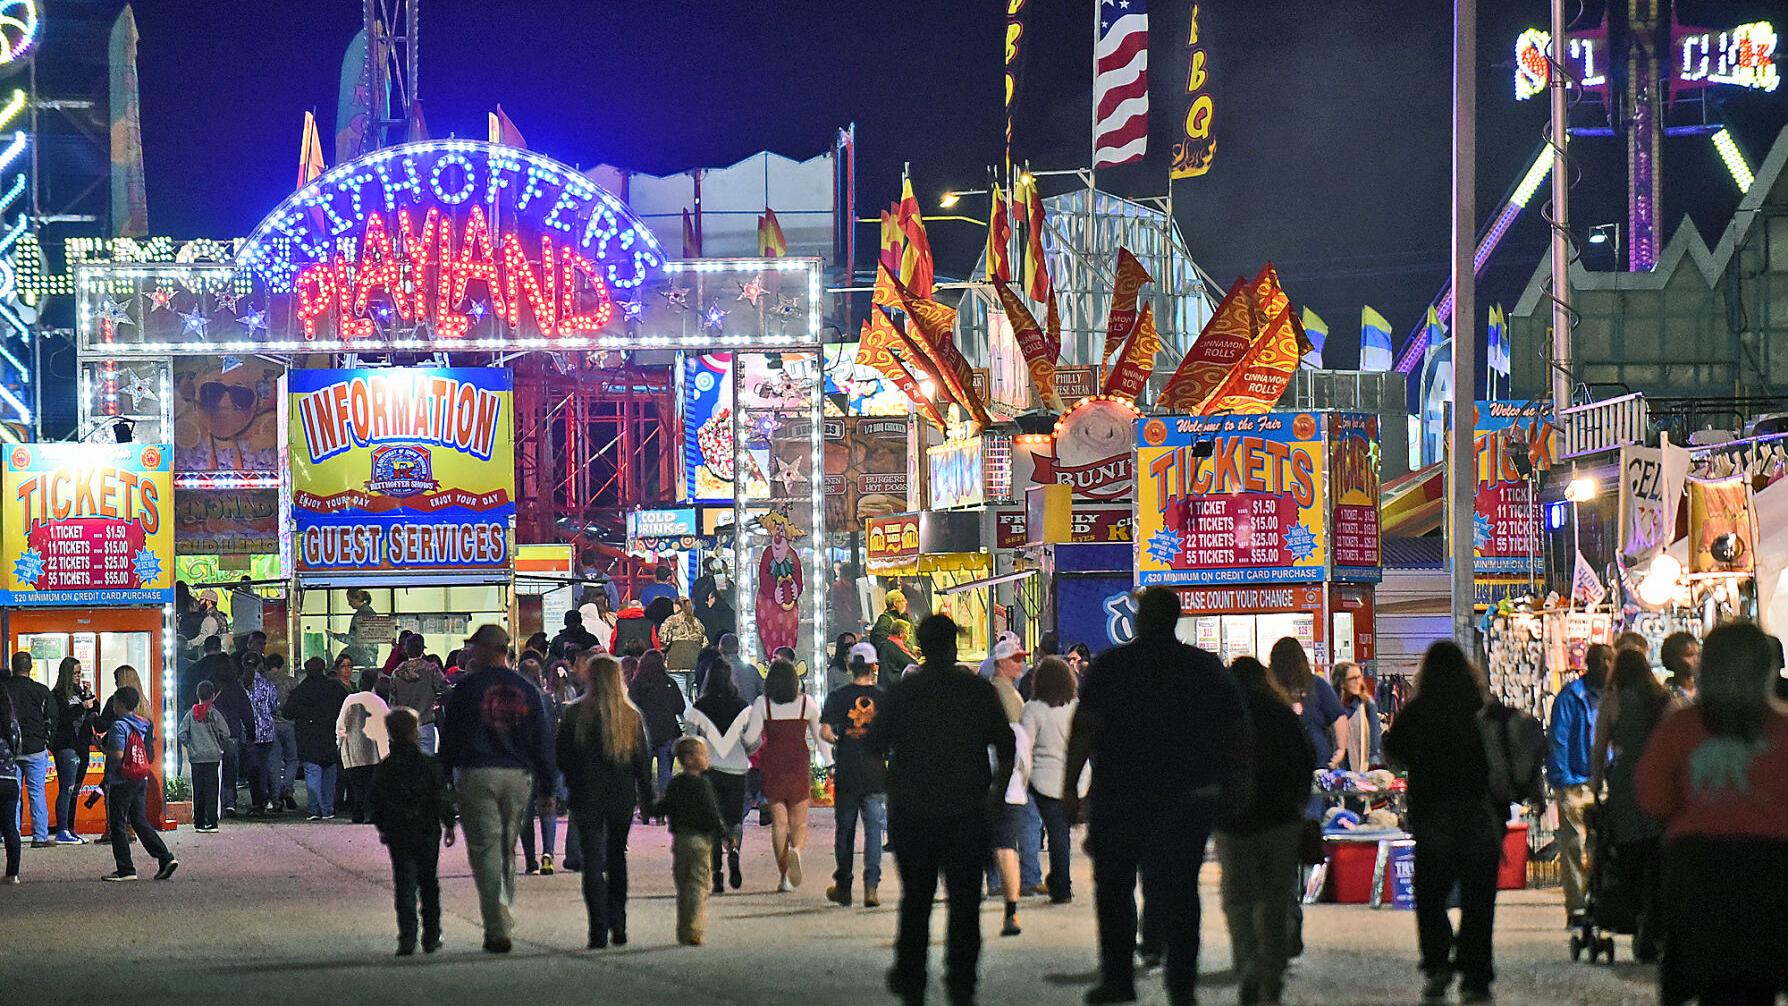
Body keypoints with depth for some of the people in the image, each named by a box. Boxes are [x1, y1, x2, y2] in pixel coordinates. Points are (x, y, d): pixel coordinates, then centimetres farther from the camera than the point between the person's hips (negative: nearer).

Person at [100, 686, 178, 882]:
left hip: (122, 782, -8)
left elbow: (118, 754, -21)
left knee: (118, 824, 2)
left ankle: (125, 869, 2)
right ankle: (166, 858, 2)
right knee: (140, 822, 13)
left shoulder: (119, 726, -14)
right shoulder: (144, 725, 10)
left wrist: (104, 749, -5)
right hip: (142, 780, 8)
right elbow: (150, 755, 13)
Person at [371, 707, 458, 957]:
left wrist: (382, 828, 18)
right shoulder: (431, 765, -7)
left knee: (404, 885, 2)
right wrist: (449, 824, 7)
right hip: (427, 831, 0)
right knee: (428, 883, 13)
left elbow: (375, 805, 4)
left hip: (397, 833, 0)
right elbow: (443, 798, -5)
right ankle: (431, 936, 16)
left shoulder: (383, 769, -2)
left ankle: (407, 937, -10)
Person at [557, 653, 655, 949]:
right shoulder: (632, 716, -2)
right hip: (622, 797, 3)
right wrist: (647, 796, 12)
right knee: (617, 858, 19)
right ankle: (618, 926, 14)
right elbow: (643, 760, 3)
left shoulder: (575, 714, -8)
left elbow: (562, 757, -4)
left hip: (587, 798, -3)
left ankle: (599, 930, -8)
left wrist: (572, 784, 12)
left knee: (592, 861, 1)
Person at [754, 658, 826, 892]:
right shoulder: (807, 703, 0)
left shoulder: (762, 703, -3)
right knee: (799, 821, 8)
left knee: (778, 822, 6)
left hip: (772, 765, 0)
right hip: (799, 764, 0)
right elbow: (820, 737, 5)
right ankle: (796, 849, -25)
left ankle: (784, 877, 2)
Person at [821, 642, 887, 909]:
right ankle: (871, 886, -7)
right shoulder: (883, 697, -2)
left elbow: (825, 732, -9)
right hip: (876, 774, 0)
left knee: (844, 830, 12)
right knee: (874, 830, 3)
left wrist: (840, 742, 10)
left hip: (846, 774, 0)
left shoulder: (837, 696, -2)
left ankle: (842, 887, 19)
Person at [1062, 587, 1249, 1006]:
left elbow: (1084, 728, -11)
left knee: (1114, 889, 12)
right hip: (1189, 798, 2)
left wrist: (1070, 786, -9)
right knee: (1179, 890, 6)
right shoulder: (1206, 667, 4)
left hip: (1118, 796, -2)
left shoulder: (1111, 665, -5)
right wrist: (1234, 784, 15)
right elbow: (1238, 732, 6)